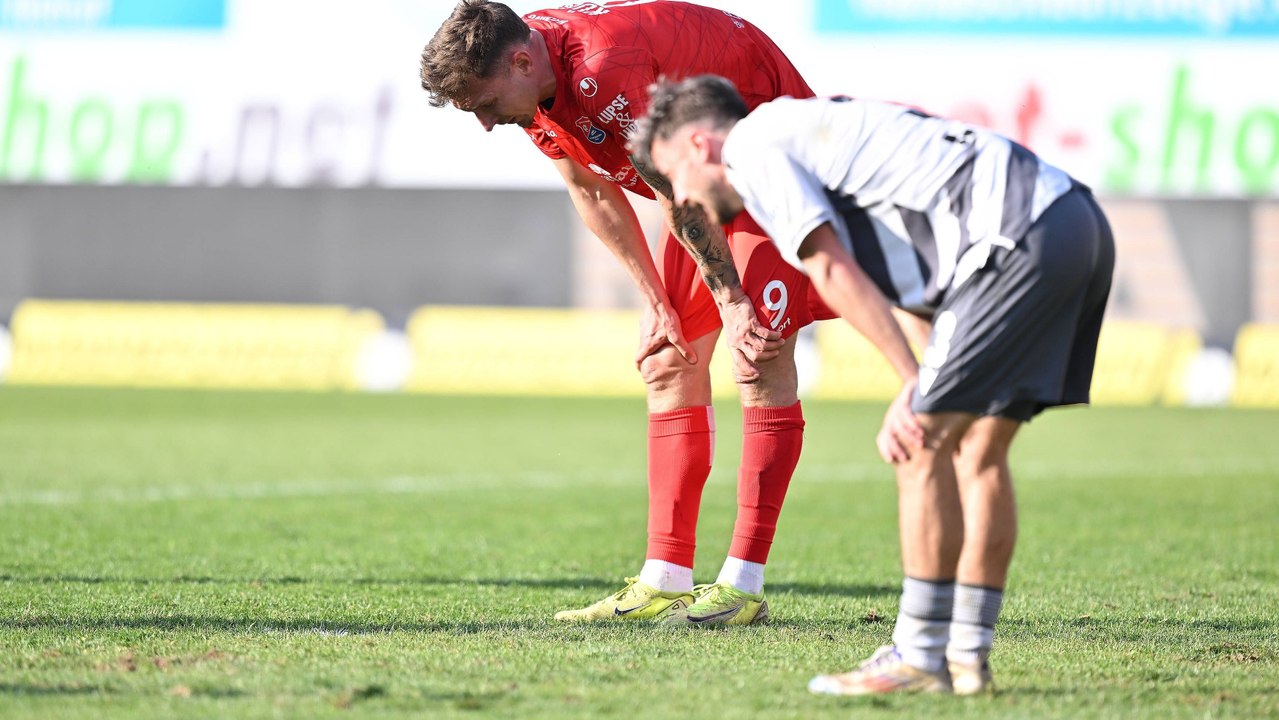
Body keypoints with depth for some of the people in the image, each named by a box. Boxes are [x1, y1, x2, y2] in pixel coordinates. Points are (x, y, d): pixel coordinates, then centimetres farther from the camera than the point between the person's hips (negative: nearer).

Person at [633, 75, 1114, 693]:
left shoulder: (750, 145, 3)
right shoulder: (811, 130, 31)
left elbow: (835, 273, -6)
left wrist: (915, 387, -7)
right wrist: (918, 397, 16)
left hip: (1024, 239, -10)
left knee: (923, 447, -4)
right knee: (980, 449, 14)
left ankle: (920, 658, 0)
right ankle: (967, 656, 17)